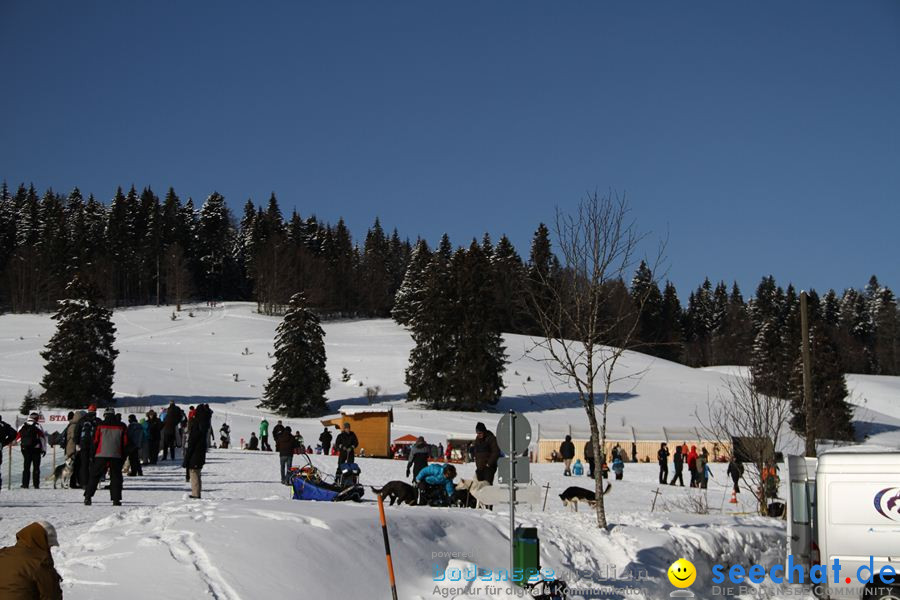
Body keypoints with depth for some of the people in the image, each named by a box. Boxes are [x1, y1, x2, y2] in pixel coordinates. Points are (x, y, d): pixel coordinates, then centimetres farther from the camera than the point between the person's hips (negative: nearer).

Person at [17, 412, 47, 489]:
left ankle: (25, 484, 6)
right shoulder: (38, 427, -5)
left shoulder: (22, 427, 5)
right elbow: (43, 438, -6)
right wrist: (44, 449, 1)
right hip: (36, 450, -3)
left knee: (26, 467, 11)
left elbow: (18, 439, 7)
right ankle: (36, 484, 1)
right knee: (36, 467, 4)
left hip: (25, 449, 3)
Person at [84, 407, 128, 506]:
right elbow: (125, 443, 8)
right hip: (116, 457, 1)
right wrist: (123, 458, 16)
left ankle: (88, 497, 2)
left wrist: (92, 455, 12)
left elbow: (95, 442, 2)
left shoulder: (100, 426, 2)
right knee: (116, 478, 6)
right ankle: (116, 499, -1)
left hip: (101, 456, -1)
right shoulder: (122, 427, 6)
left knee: (94, 476, 8)